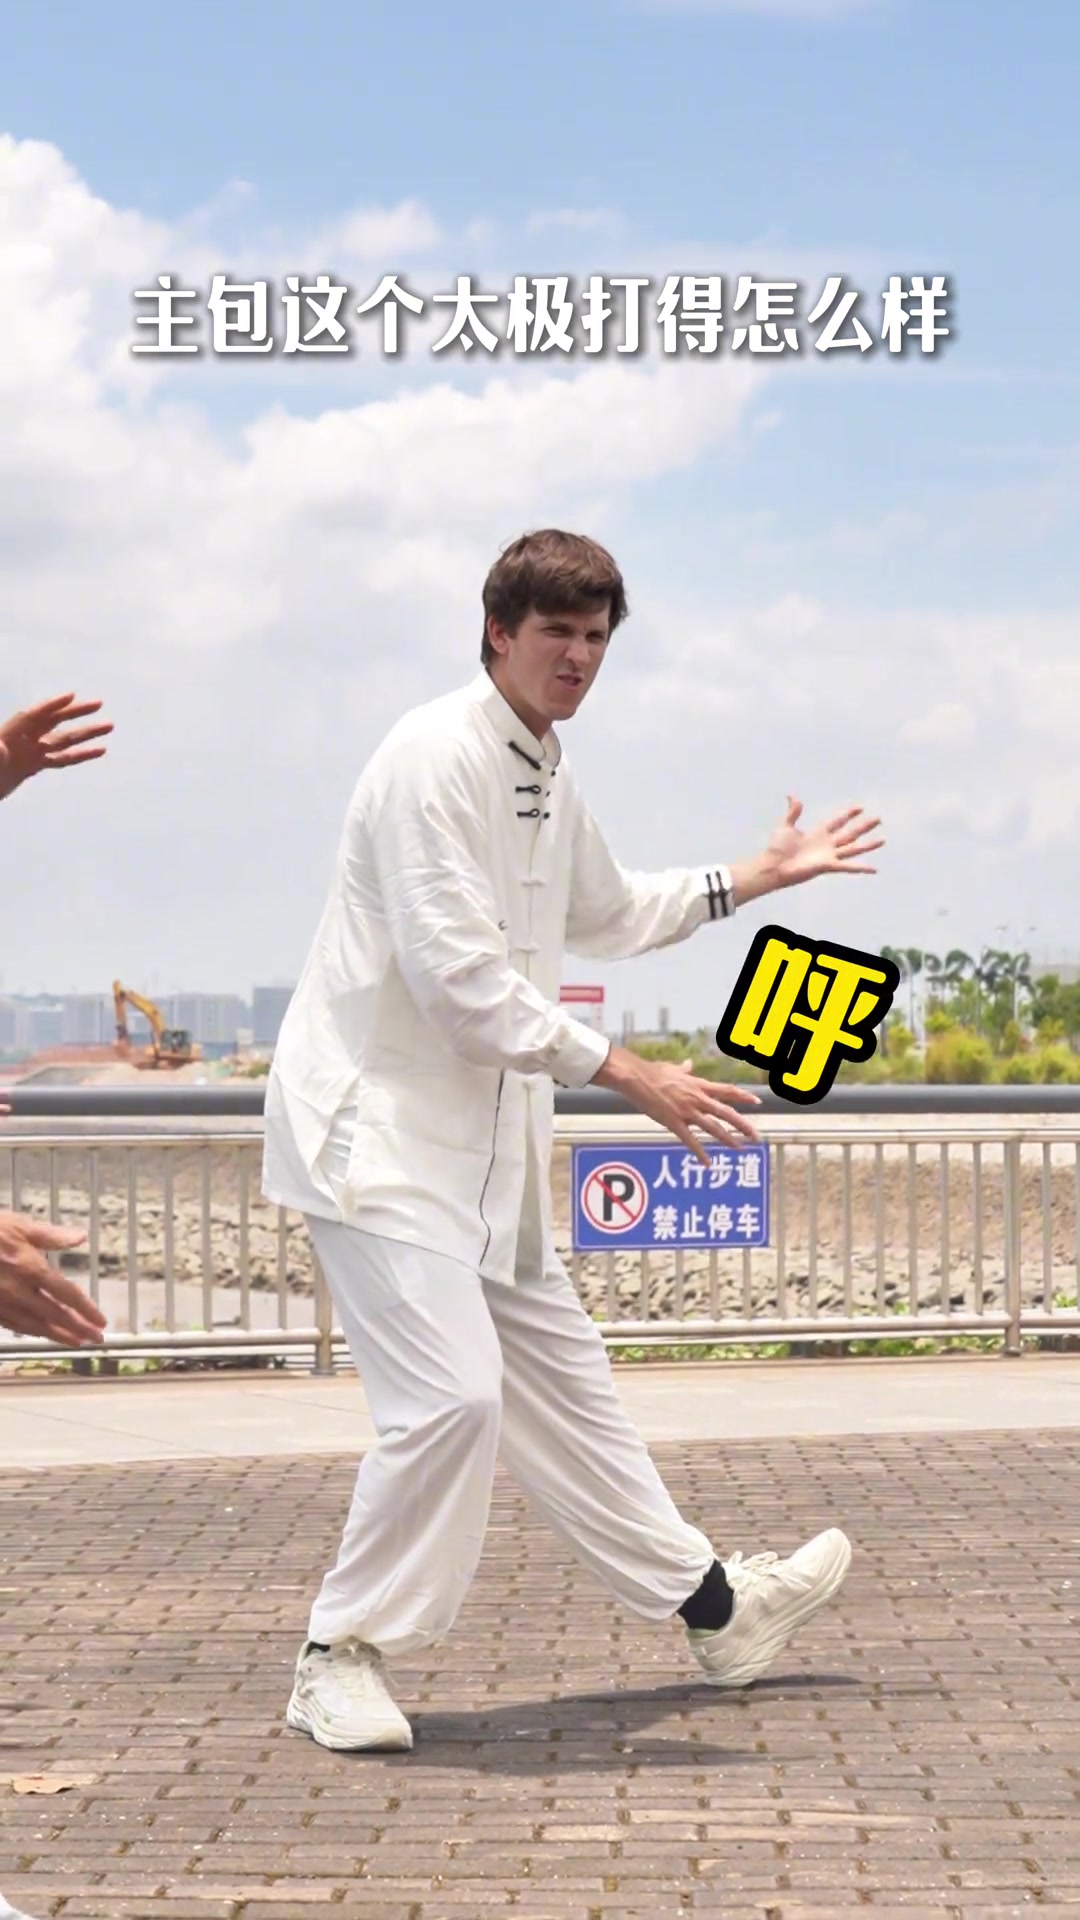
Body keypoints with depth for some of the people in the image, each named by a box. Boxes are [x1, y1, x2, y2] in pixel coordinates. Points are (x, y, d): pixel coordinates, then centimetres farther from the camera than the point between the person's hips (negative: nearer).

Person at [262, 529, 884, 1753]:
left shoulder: (544, 777, 12)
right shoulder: (435, 759, -18)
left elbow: (606, 916, 31)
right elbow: (458, 977, -25)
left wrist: (759, 877, 27)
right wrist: (628, 1077, -24)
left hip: (483, 1137, 10)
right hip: (376, 1127, -9)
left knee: (559, 1380, 18)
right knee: (452, 1395, -18)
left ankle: (712, 1606, 29)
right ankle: (341, 1660, -4)